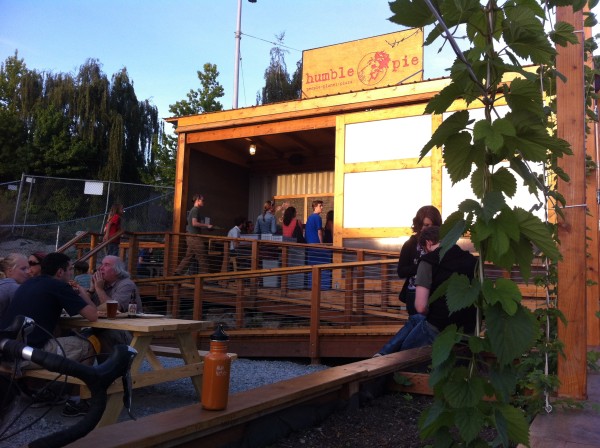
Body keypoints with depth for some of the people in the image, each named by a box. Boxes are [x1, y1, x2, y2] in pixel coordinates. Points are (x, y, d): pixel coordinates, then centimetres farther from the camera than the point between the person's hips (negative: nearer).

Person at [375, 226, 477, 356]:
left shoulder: (429, 261, -12)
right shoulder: (471, 259, 4)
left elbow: (421, 307, -19)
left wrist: (431, 314, 4)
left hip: (439, 330, -7)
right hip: (468, 331, 7)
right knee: (414, 319, 31)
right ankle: (382, 354, 34)